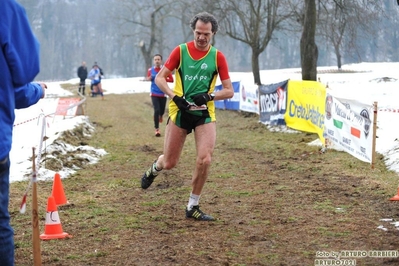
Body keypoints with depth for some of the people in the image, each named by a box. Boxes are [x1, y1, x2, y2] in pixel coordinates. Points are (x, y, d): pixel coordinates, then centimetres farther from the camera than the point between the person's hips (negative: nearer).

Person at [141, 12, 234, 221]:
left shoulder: (217, 57, -1)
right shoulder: (180, 51, -4)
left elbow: (229, 91, 1)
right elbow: (159, 78, -1)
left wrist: (209, 96, -17)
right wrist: (174, 96, -17)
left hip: (205, 113, 1)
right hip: (180, 111, -1)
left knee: (204, 160, -15)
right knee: (169, 163, 4)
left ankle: (192, 207, 4)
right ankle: (154, 169, 43)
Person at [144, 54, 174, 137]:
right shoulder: (150, 70, 1)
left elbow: (171, 79, -7)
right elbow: (148, 78, 10)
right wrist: (149, 78, -12)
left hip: (163, 94, 0)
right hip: (154, 94, 0)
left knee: (162, 110, 9)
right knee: (156, 110, -12)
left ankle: (160, 115, 50)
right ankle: (157, 129, -2)